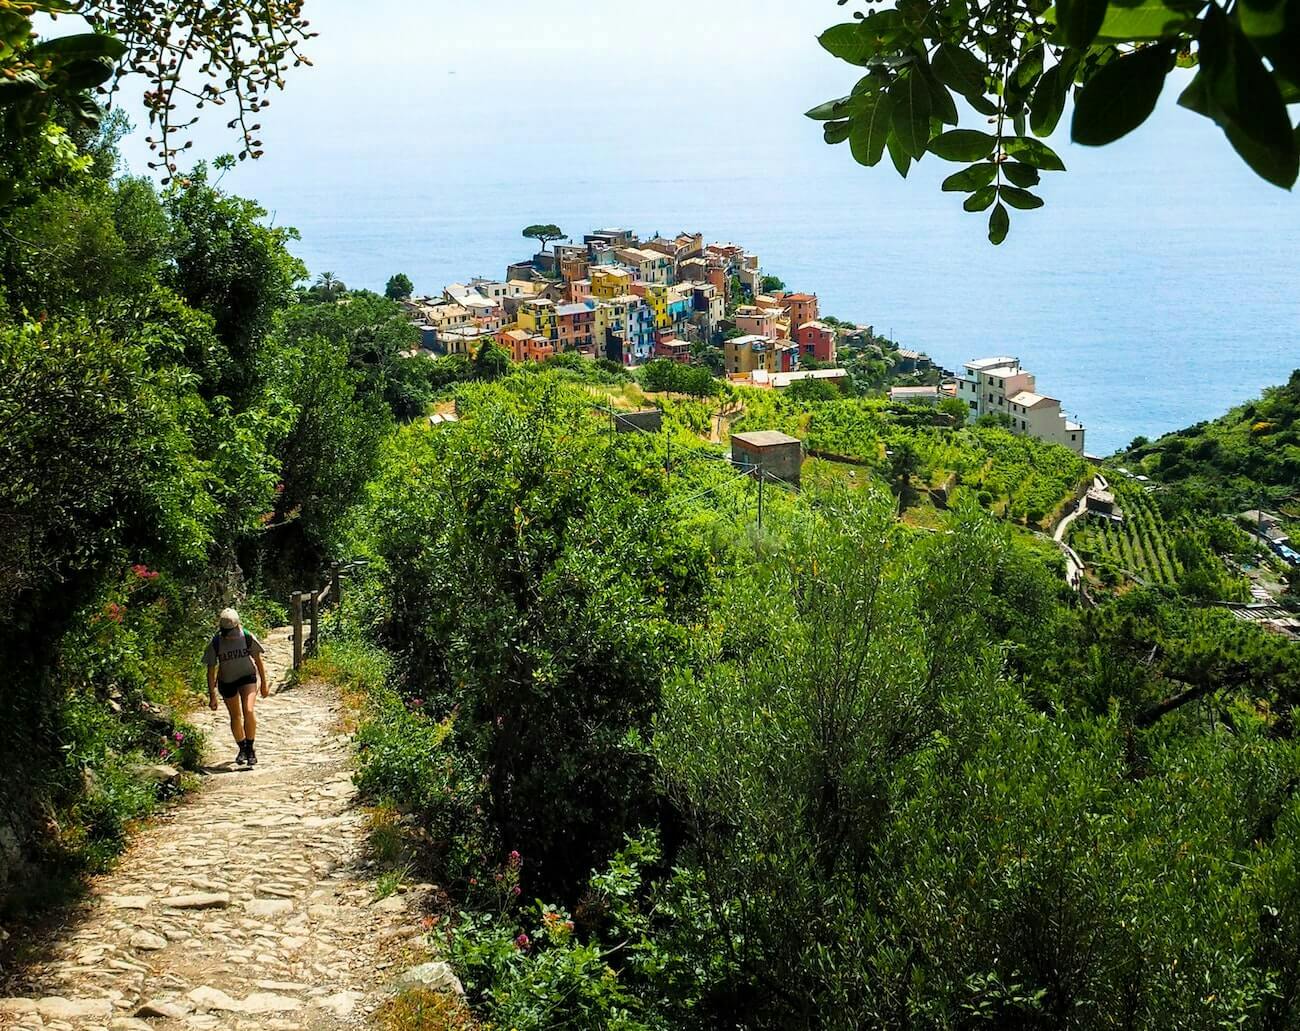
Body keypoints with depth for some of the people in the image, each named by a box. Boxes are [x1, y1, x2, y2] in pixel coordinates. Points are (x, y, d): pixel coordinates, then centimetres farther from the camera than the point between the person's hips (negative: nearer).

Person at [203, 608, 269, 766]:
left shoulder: (247, 637, -19)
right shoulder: (215, 643, -19)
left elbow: (258, 660, -4)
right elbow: (211, 670, -10)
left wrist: (264, 684, 3)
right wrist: (212, 696, -9)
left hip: (248, 677, -1)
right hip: (227, 681, 1)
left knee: (248, 710, -21)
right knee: (235, 717, 10)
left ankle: (250, 748, -7)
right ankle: (242, 749, 32)